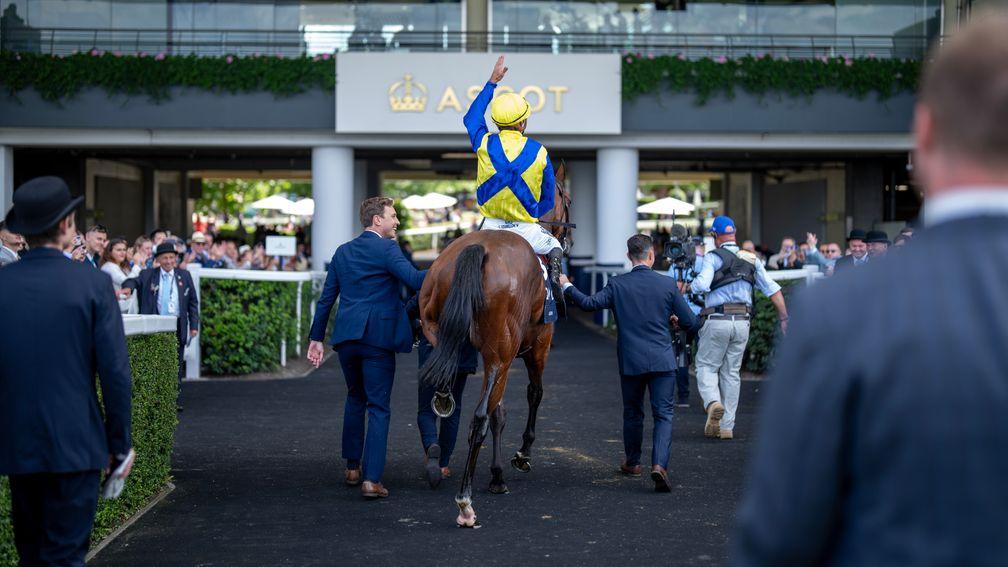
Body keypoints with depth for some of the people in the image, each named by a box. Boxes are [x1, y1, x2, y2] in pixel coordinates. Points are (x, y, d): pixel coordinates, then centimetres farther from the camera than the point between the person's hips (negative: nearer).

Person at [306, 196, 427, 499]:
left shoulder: (343, 252, 13)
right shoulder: (387, 248, -7)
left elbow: (326, 298, 14)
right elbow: (413, 279, -22)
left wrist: (316, 337, 17)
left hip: (346, 337, 6)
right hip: (378, 337, -6)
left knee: (355, 398, 23)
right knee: (378, 407, -2)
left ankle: (353, 467, 29)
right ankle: (371, 479, -8)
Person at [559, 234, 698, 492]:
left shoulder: (617, 285, -4)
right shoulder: (668, 284, -2)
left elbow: (589, 303, -9)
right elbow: (690, 322, 2)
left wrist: (567, 287, 6)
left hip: (631, 362, 1)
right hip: (663, 362, -1)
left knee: (632, 413, 18)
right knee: (663, 414, 1)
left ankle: (632, 463, 33)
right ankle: (659, 464, -18)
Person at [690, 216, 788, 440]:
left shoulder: (713, 257, -4)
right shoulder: (751, 260, 12)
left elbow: (701, 285, -18)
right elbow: (772, 289, 9)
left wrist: (693, 285, 5)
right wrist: (784, 318, 10)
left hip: (717, 320, -4)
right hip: (743, 322, 5)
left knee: (706, 366, 8)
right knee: (732, 372, 11)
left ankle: (712, 402, -22)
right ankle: (726, 426, 12)